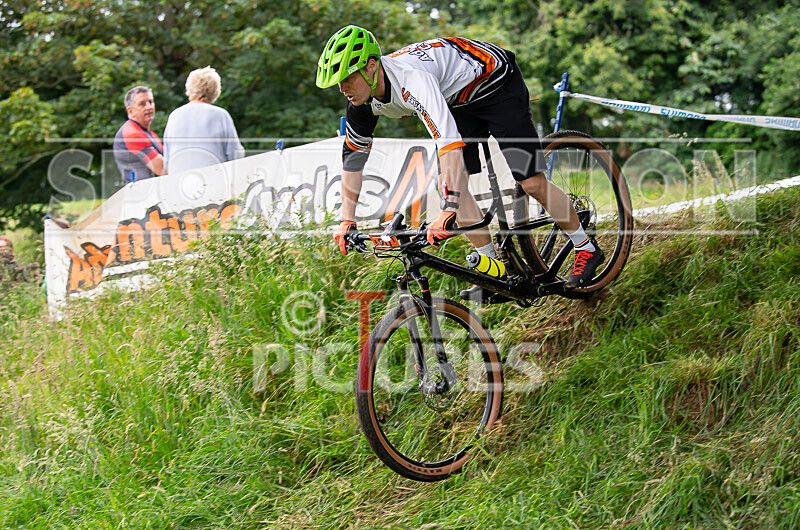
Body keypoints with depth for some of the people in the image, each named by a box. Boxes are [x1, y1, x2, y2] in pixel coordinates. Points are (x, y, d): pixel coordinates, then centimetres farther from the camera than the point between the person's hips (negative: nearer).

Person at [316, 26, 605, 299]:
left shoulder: (411, 78, -41)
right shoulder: (362, 101, -14)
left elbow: (449, 139, -51)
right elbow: (352, 156, 0)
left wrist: (449, 211, -57)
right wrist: (347, 220, -4)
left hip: (498, 84, -8)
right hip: (461, 98, 8)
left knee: (531, 183, -10)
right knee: (448, 182, -5)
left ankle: (586, 249, 10)